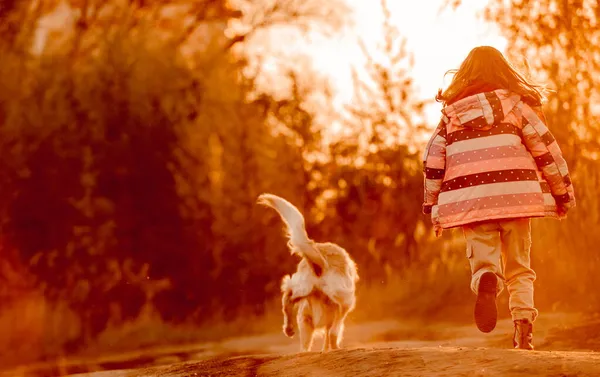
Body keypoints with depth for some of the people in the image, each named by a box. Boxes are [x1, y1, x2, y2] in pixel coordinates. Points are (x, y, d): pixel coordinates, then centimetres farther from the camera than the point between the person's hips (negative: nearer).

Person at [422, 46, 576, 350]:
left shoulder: (451, 112, 13)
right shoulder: (514, 102, 8)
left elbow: (433, 160, 11)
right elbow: (545, 148, 4)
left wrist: (433, 208, 17)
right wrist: (563, 193, 11)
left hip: (470, 201, 1)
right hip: (514, 196, 0)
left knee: (483, 261, 5)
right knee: (519, 267, 12)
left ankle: (486, 283, -29)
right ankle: (523, 320, -6)